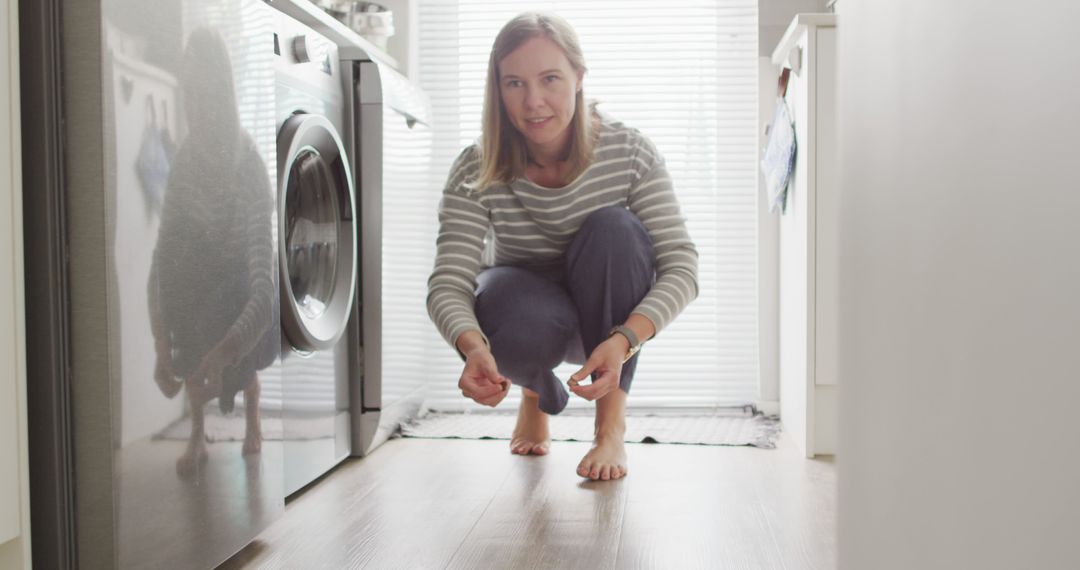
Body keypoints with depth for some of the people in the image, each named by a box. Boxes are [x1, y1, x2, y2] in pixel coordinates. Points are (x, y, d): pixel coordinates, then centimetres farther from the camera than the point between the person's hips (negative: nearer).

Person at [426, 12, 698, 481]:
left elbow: (681, 267, -25)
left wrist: (623, 341, -44)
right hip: (529, 305, 0)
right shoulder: (476, 173, -21)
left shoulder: (628, 152, -21)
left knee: (614, 228, -31)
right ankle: (538, 393, 5)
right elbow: (448, 284, -28)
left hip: (608, 313, 1)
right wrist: (473, 347, -52)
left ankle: (611, 426, -20)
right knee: (521, 323, -37)